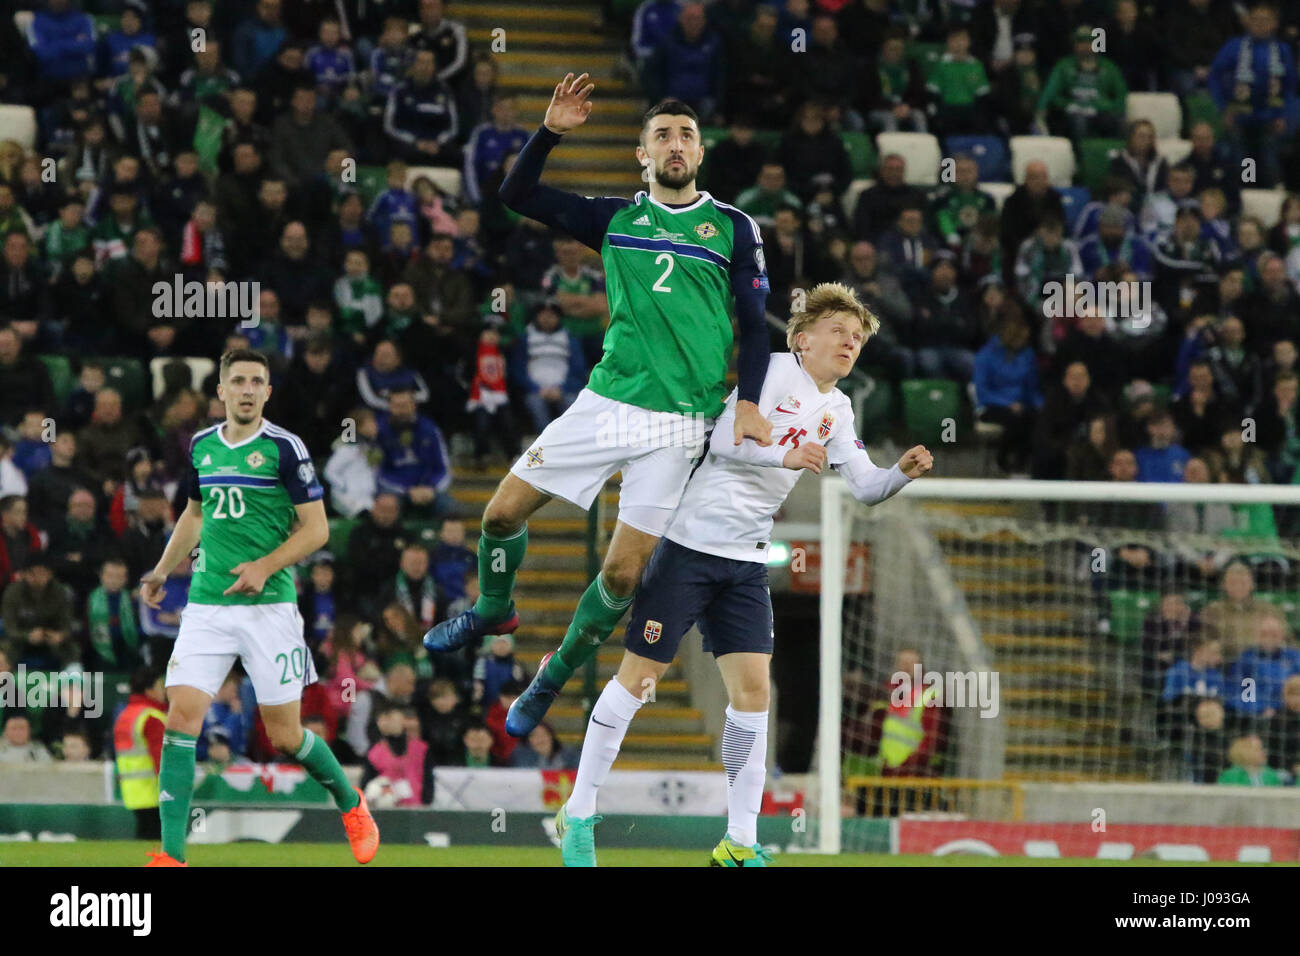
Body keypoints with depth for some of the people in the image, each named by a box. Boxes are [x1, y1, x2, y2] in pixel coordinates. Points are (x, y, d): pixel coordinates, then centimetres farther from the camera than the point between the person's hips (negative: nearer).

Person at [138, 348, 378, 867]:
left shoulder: (284, 448, -6)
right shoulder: (201, 446, 10)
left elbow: (316, 528, -5)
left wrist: (265, 566, -17)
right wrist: (162, 570, 18)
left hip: (268, 605, -4)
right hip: (206, 605, 4)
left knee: (285, 736, 0)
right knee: (181, 717, -11)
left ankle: (351, 804, 30)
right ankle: (172, 854, -9)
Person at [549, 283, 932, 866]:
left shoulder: (836, 412, 12)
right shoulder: (775, 370, -10)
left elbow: (865, 487, 11)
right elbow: (723, 440, -19)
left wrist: (903, 473, -9)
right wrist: (785, 456, -33)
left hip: (746, 562, 7)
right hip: (692, 541, -7)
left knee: (752, 691, -2)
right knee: (639, 677, -1)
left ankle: (740, 844, 2)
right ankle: (578, 814, 10)